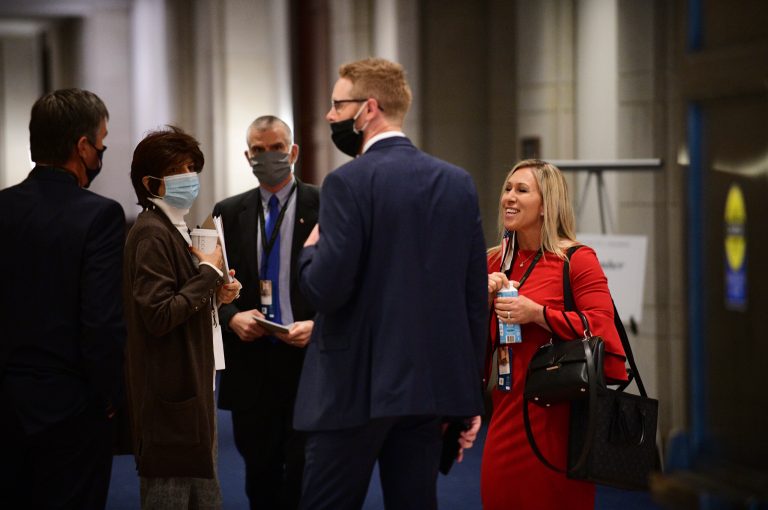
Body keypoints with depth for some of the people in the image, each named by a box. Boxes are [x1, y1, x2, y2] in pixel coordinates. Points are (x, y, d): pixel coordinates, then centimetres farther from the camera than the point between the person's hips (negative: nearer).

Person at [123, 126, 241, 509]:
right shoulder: (151, 234, -14)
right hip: (169, 395, -10)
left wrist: (215, 294, 6)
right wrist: (209, 273, -14)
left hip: (191, 389, 10)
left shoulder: (176, 231, 16)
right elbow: (158, 316, -22)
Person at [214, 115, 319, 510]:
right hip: (250, 363, 3)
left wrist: (318, 325, -16)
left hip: (308, 360, -3)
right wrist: (232, 317, -7)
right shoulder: (229, 212, 11)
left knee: (305, 478, -3)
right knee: (260, 477, 9)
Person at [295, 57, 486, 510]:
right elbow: (476, 297, 7)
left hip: (358, 387, -6)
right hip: (434, 385, 6)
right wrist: (470, 395, 14)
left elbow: (327, 291, -18)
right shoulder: (458, 183, 7)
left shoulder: (349, 182, -11)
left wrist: (311, 251, 5)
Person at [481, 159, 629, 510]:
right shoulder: (495, 263, 13)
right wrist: (484, 299, -1)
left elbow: (602, 326, -15)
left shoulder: (576, 260, -4)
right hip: (506, 411, 6)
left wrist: (537, 313, -18)